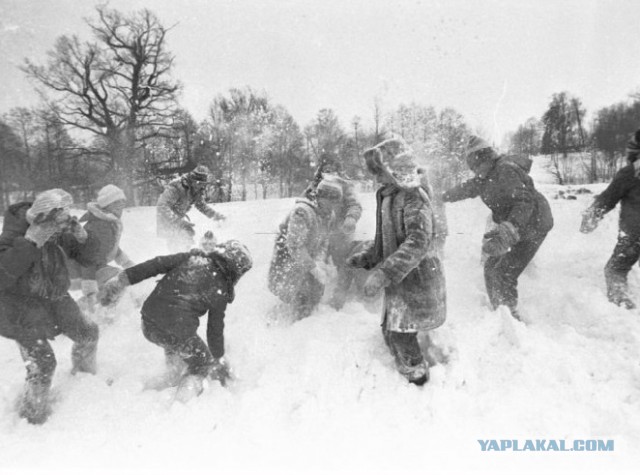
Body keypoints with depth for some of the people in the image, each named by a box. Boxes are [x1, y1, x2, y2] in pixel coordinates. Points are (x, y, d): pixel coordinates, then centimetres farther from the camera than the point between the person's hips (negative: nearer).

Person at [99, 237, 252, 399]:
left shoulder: (192, 257, 7)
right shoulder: (220, 290, -1)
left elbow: (156, 264, 0)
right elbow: (215, 329, 6)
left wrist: (123, 279, 3)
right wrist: (219, 360, 21)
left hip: (148, 325, 5)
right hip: (177, 333, -5)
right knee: (203, 363, 24)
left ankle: (171, 383, 38)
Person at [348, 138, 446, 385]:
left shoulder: (414, 197, -21)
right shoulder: (387, 196, 7)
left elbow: (417, 243, -30)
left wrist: (383, 274, -35)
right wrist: (366, 258, 9)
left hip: (417, 278, -8)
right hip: (399, 280, 9)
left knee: (401, 335, -1)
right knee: (390, 331, 16)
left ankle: (418, 378, 24)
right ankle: (413, 374, 37)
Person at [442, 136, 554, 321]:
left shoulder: (506, 171, -24)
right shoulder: (488, 175, 5)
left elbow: (524, 202, -34)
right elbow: (469, 188, 23)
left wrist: (508, 231, -49)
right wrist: (443, 196, 34)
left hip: (532, 227, -9)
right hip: (514, 227, 10)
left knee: (503, 274, -13)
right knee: (491, 268, 11)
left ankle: (511, 318, 1)